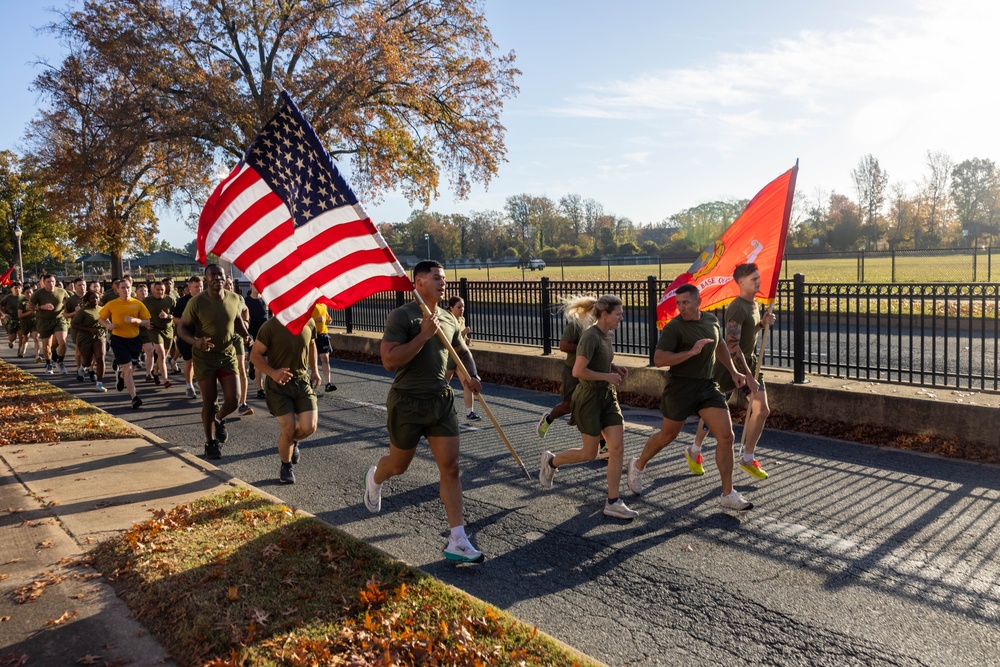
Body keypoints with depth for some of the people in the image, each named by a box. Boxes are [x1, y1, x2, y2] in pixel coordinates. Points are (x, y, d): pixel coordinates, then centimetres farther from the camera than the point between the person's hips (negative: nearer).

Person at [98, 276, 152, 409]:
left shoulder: (138, 304, -2)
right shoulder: (111, 304, -4)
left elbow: (147, 322, -1)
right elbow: (101, 318, 8)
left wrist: (135, 320, -19)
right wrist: (108, 325, -13)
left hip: (135, 339, 3)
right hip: (118, 339, -3)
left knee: (130, 368, 16)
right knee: (128, 368, -10)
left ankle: (121, 376, 53)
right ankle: (134, 398, -8)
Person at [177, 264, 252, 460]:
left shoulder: (234, 299, -4)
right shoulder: (196, 302, -15)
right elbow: (182, 328, -8)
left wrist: (245, 335, -4)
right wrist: (195, 341, -27)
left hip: (228, 354, 3)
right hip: (204, 358, -3)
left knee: (233, 399, -3)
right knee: (209, 401, 3)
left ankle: (219, 420, 31)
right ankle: (210, 442, 23)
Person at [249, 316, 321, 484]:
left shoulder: (309, 323, -3)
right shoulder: (270, 327, -16)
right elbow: (255, 355, -9)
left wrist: (314, 369, 12)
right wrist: (272, 373, -23)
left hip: (303, 380, 3)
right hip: (279, 384, -3)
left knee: (309, 427, -7)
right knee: (288, 430, -4)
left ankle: (292, 441, 30)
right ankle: (286, 467, 23)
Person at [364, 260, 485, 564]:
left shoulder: (449, 319, 7)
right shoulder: (401, 316, -14)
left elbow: (463, 351, 24)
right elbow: (389, 360, -24)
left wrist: (472, 375, 4)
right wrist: (423, 335, -26)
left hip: (441, 400, 5)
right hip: (408, 402, -5)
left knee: (450, 467, -2)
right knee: (399, 465, 14)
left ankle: (457, 542, 2)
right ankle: (374, 479, 52)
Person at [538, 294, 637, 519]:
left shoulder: (606, 335, 7)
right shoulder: (591, 336, -20)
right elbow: (578, 371, -27)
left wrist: (615, 367, 6)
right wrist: (607, 376, -19)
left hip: (608, 397, 8)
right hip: (589, 399, -8)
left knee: (617, 448, 0)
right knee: (590, 453, 5)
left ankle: (613, 502, 6)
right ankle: (551, 461, 31)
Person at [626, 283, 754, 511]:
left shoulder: (712, 320, 5)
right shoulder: (674, 327, -14)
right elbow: (658, 359, -23)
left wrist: (733, 371, 20)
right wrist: (691, 352, -28)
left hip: (708, 386, 5)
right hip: (681, 387, -5)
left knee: (726, 437, -5)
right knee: (667, 436, 11)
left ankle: (728, 496, 4)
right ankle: (638, 466, 39)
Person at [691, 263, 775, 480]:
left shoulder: (753, 304, 7)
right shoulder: (737, 308, -21)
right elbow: (732, 345, -26)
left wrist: (763, 323, 0)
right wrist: (748, 377, -26)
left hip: (750, 362, 8)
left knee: (762, 409, 3)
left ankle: (747, 458, 15)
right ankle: (694, 451, 24)